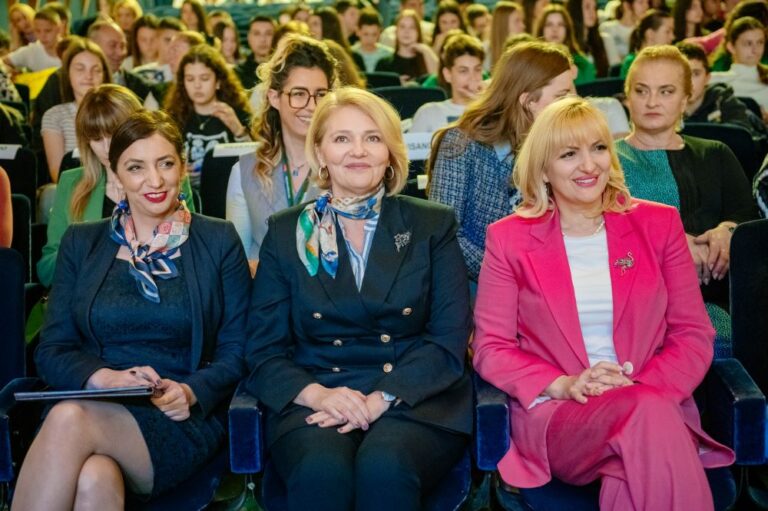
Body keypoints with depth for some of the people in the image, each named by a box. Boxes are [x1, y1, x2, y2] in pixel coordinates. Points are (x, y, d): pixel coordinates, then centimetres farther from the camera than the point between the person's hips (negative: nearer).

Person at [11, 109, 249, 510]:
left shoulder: (218, 242, 9)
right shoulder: (81, 243, 15)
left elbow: (236, 353, 7)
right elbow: (51, 350, 9)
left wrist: (190, 393, -13)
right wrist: (105, 379, -12)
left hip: (180, 422, -2)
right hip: (90, 404, 2)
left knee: (69, 419, -33)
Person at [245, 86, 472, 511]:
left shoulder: (432, 226, 10)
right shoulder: (286, 233, 12)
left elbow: (450, 339, 1)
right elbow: (263, 349, 7)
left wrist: (380, 400, -14)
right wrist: (317, 394, -14)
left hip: (416, 400, 0)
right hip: (315, 398, 1)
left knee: (384, 468, -34)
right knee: (320, 472, -33)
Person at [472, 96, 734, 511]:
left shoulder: (659, 224, 12)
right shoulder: (509, 238, 8)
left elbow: (693, 334, 9)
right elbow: (491, 347, 5)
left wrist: (643, 387, -10)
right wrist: (564, 385, -13)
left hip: (653, 400, 2)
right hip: (554, 414, -1)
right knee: (648, 416, -34)